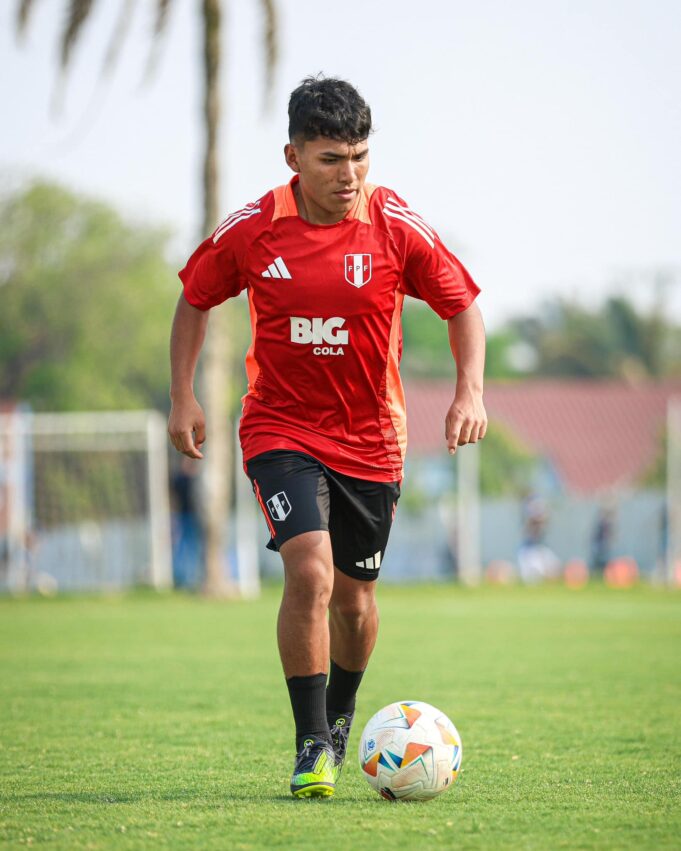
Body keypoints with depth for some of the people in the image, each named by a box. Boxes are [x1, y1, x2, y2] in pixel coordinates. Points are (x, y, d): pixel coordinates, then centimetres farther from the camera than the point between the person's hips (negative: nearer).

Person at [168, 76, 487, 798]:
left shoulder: (397, 227, -10)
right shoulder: (252, 229, -9)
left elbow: (462, 306, 1)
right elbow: (195, 299, 8)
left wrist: (469, 392, -13)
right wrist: (182, 399, 4)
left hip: (370, 439, 2)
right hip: (282, 429, -2)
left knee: (354, 599, 11)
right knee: (310, 572, -22)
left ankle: (340, 717, 41)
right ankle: (312, 747, -12)